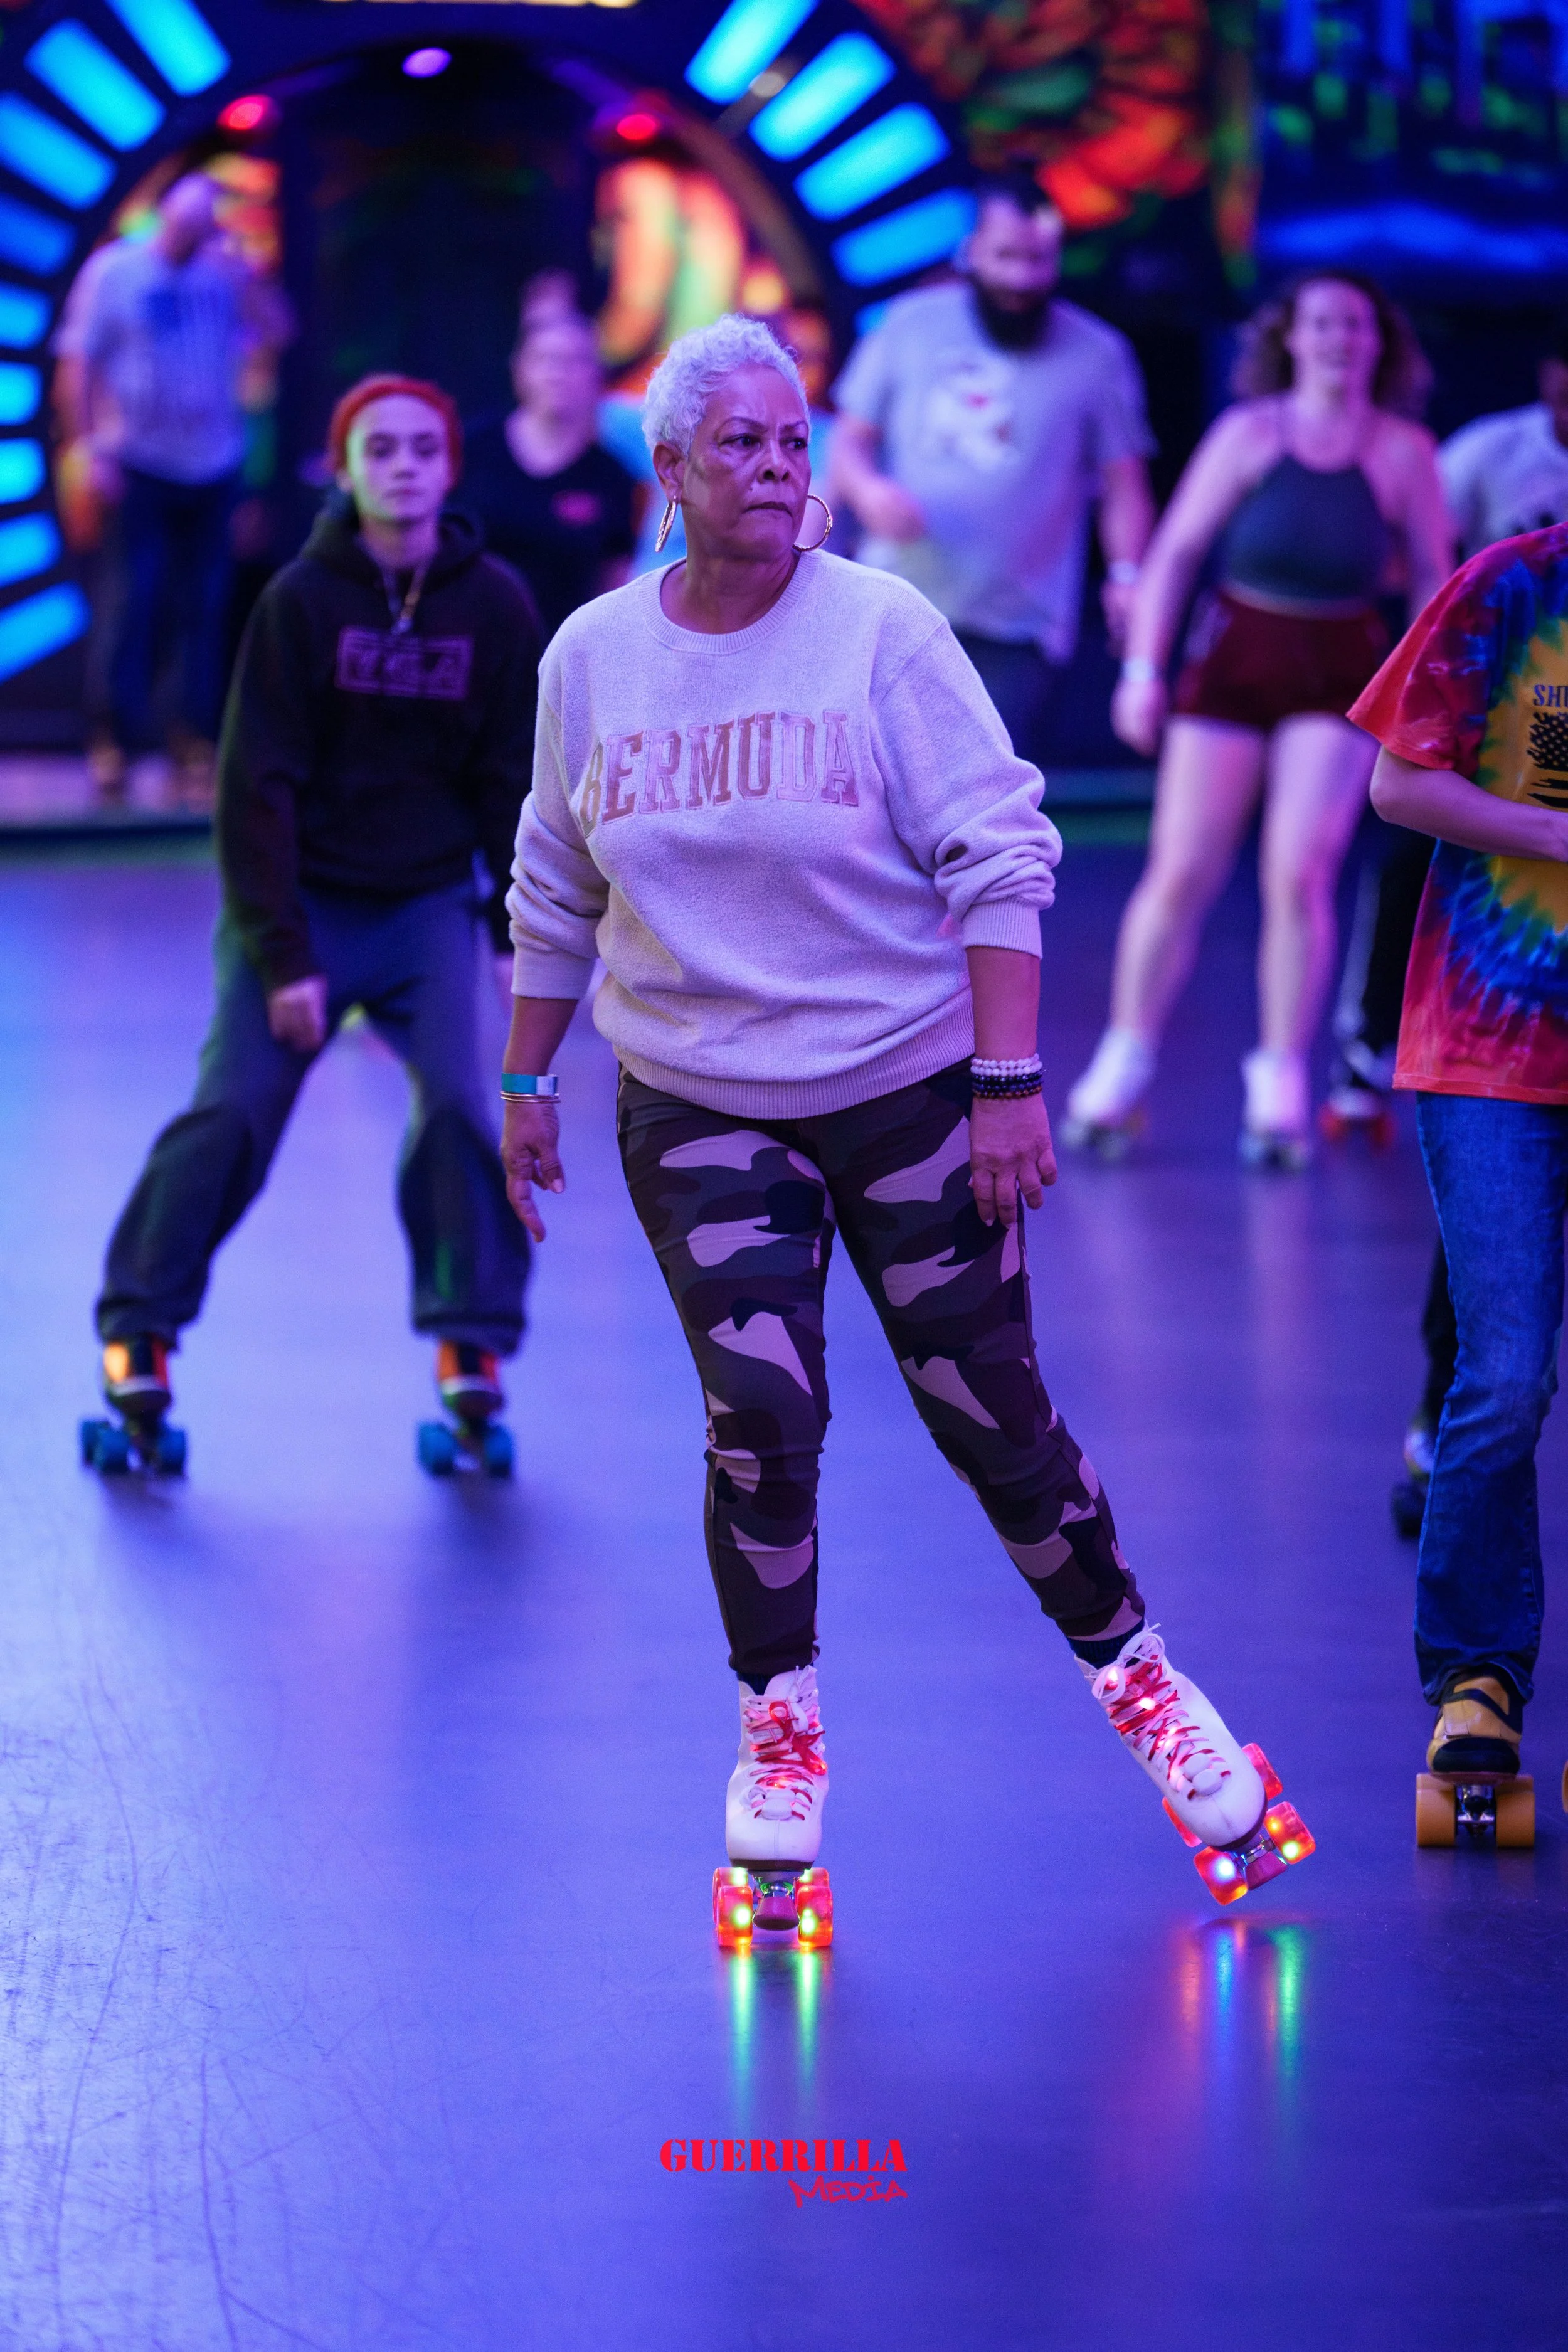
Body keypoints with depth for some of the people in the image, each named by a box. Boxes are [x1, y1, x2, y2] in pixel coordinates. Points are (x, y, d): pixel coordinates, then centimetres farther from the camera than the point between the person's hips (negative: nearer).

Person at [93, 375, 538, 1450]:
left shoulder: (494, 605, -4)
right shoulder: (301, 600, -10)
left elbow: (514, 783, 3)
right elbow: (258, 787, -10)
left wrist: (528, 938, -3)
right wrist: (281, 956, -14)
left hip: (429, 905, 2)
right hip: (301, 898, -2)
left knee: (461, 1107, -15)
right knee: (232, 1111, -10)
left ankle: (472, 1336, -1)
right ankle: (140, 1325, 4)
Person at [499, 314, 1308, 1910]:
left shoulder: (881, 632, -9)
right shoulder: (594, 657, 1)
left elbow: (1001, 858, -9)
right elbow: (556, 891, 14)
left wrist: (1007, 1085, -13)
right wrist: (525, 1081, 15)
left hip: (907, 1094, -1)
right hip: (696, 1111, 1)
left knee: (991, 1412, 2)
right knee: (760, 1419, -10)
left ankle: (1128, 1666, 23)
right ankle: (779, 1720, 10)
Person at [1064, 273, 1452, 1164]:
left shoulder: (1404, 452, 1)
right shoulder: (1250, 432, 1)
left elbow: (1433, 577, 8)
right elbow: (1177, 550, 3)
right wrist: (1144, 668, -3)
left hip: (1339, 676, 0)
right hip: (1235, 657, 0)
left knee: (1301, 875, -12)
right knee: (1181, 873, -2)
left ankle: (1281, 1085, 1)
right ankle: (1125, 1064, 13)